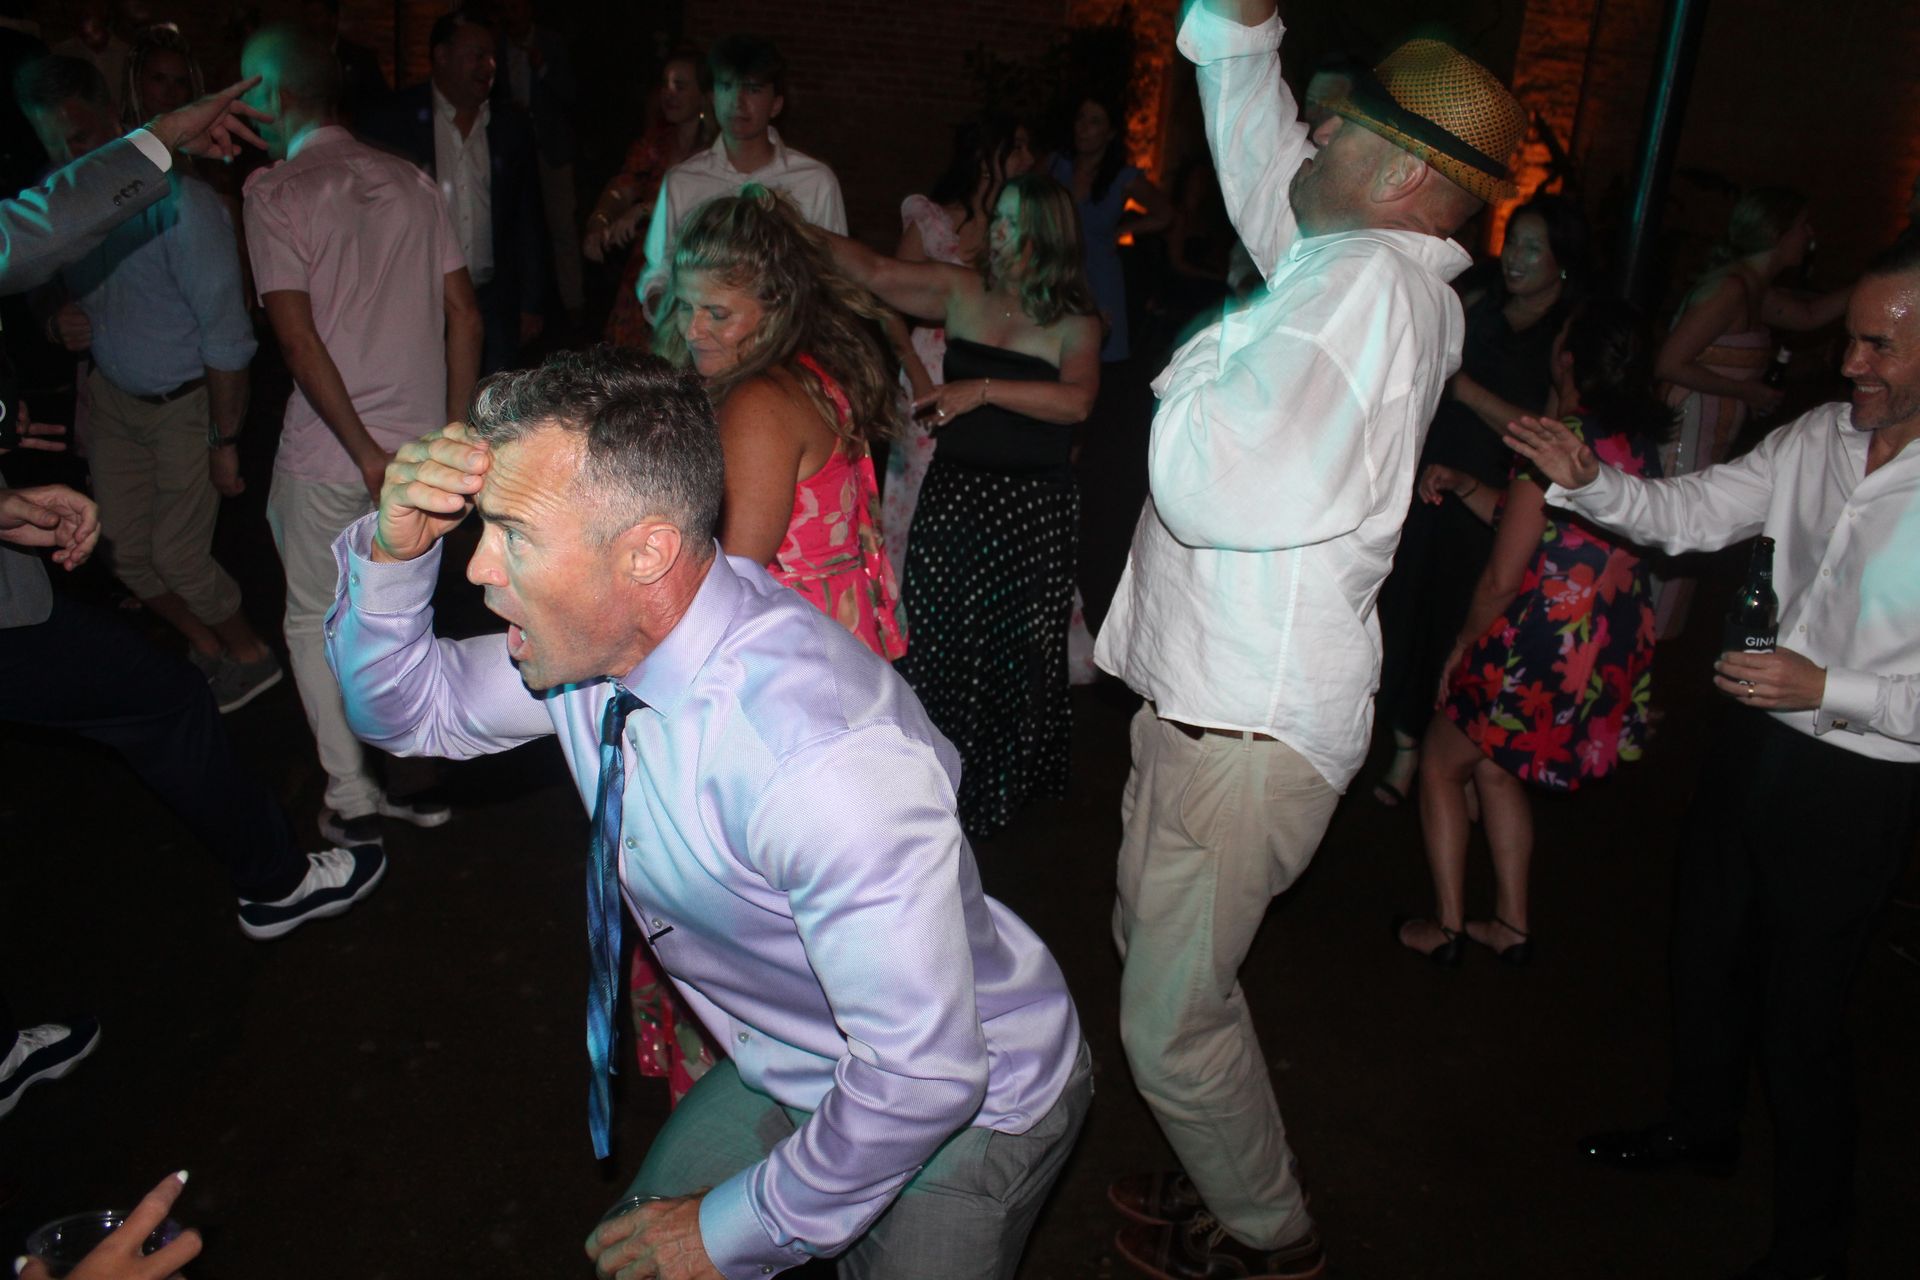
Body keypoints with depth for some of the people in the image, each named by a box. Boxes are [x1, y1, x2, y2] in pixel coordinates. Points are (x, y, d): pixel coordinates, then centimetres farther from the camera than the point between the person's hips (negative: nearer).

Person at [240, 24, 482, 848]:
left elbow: (298, 336, -16)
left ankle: (352, 800, 17)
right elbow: (463, 312, 4)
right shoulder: (410, 182, 6)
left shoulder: (274, 191, -8)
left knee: (315, 621, 13)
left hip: (329, 455, -4)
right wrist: (453, 432, 8)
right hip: (421, 443, 5)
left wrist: (364, 450, -14)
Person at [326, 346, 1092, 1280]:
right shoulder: (596, 634, -15)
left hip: (969, 1104, -6)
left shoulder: (826, 761, -40)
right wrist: (395, 547, -19)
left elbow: (925, 1073, -34)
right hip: (790, 1068, 7)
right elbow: (411, 706, 2)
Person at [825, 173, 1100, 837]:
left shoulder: (1074, 322, -1)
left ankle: (1006, 787, 27)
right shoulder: (962, 291, 7)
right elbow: (875, 271, 6)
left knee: (1018, 652, 5)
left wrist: (984, 389, -27)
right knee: (937, 640, 2)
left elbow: (1076, 401, -18)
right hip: (954, 491, 2)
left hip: (1035, 507, -2)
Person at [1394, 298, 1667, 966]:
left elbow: (1502, 578, -16)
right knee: (1495, 768, 23)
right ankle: (1511, 924, 29)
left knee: (1441, 762, 12)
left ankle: (1447, 925, 18)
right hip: (1618, 648, 8)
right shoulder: (1640, 445, 4)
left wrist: (1463, 647, -1)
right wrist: (1464, 486, 15)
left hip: (1545, 645, -8)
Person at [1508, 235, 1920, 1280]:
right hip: (1754, 739, 6)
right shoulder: (1819, 437, -4)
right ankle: (1699, 1125, 52)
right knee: (1706, 949, 24)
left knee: (1799, 1016, 7)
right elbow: (1690, 512, 0)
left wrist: (1828, 688, -27)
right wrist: (1588, 481, -15)